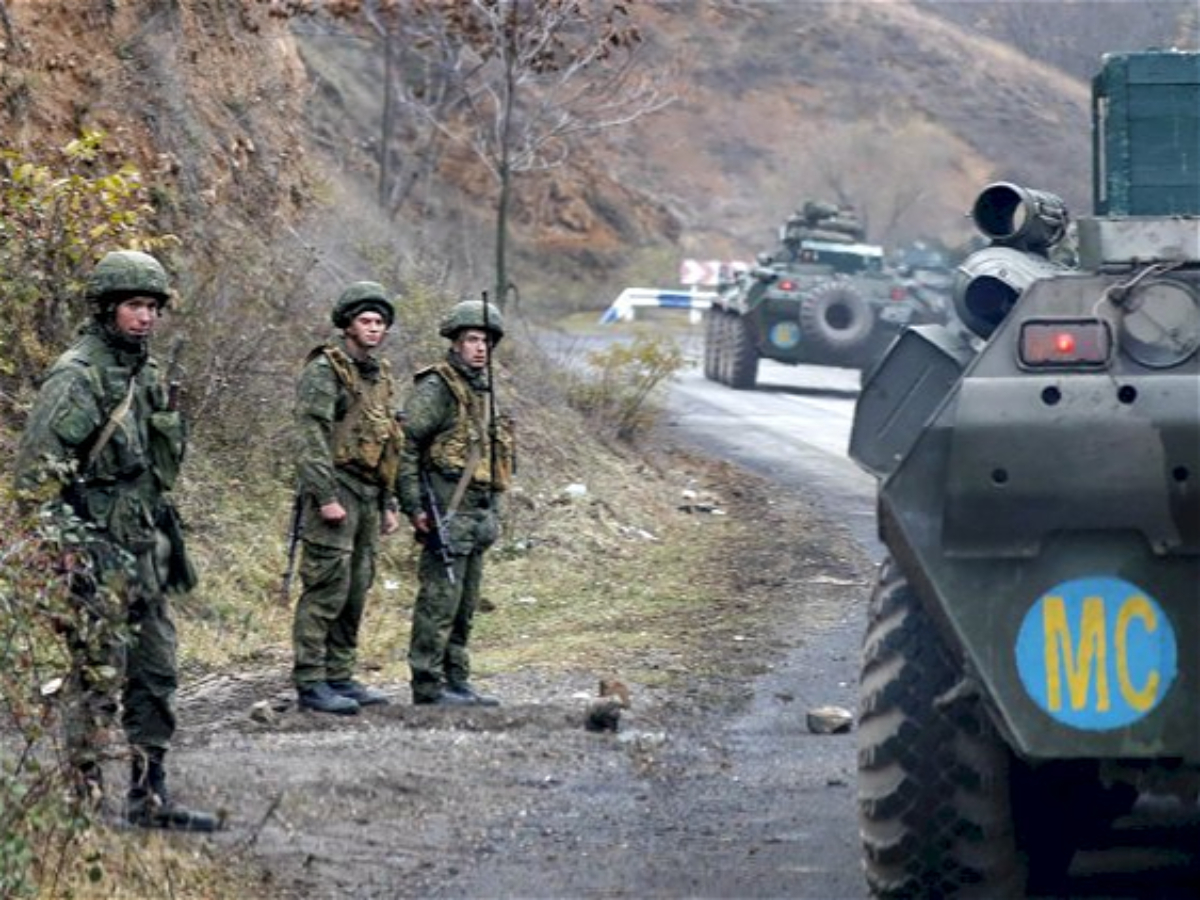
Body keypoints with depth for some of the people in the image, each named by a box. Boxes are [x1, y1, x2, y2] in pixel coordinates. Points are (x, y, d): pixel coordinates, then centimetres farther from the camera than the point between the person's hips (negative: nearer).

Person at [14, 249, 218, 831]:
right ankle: (83, 801, -2)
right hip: (96, 556, -9)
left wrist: (172, 542, 21)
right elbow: (36, 469, -18)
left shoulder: (146, 374, 14)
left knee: (156, 677, 11)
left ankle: (150, 797, 18)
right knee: (97, 680, -7)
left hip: (144, 551, 9)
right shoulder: (77, 377, -13)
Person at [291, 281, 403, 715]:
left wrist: (389, 503, 20)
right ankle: (311, 683, -8)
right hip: (335, 490, -8)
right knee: (325, 591, -9)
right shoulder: (325, 370, -8)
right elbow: (312, 438, -16)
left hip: (367, 496, 8)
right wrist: (326, 497, -22)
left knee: (356, 591, 10)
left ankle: (340, 677, 16)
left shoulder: (381, 375, 18)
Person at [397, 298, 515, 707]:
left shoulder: (484, 390, 18)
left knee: (465, 604, 12)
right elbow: (404, 446, -15)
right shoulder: (436, 388, -10)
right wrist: (413, 505, -18)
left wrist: (494, 512, 19)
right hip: (446, 512, -9)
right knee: (439, 599, -8)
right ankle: (428, 686, -6)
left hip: (477, 515, 9)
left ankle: (456, 681, 17)